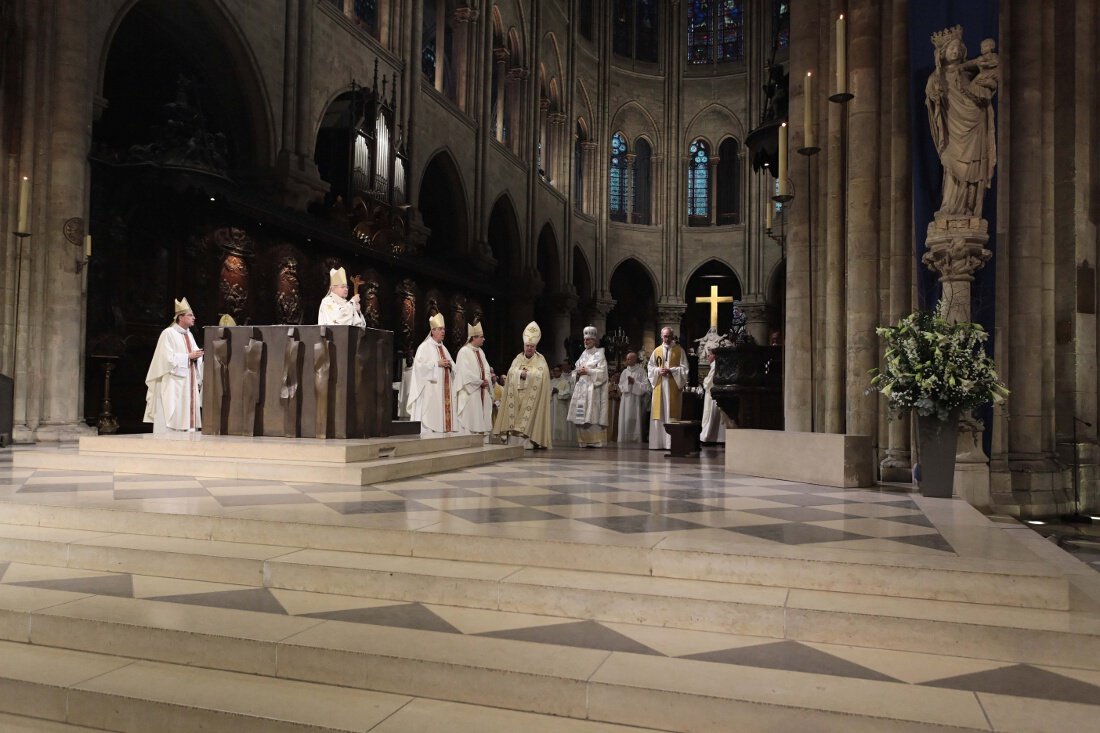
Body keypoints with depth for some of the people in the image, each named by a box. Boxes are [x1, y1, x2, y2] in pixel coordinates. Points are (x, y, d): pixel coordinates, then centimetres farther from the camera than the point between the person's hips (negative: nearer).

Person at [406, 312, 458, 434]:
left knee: (444, 410, 3)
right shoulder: (425, 347, -3)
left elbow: (453, 367, 22)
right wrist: (437, 363, -17)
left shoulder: (443, 348, 20)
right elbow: (420, 365, -15)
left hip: (444, 388, 8)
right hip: (431, 389, -7)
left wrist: (450, 365, -1)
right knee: (430, 413, -12)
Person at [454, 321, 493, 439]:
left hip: (482, 392, 8)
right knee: (470, 419, -7)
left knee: (482, 419, 6)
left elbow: (485, 369, 15)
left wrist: (486, 379, -6)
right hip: (470, 393, -8)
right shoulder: (464, 352, -11)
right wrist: (480, 382, -12)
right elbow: (465, 373, -17)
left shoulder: (480, 352, 15)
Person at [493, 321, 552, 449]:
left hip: (531, 397, -3)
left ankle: (527, 443, -9)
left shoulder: (540, 360, 4)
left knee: (528, 419, -9)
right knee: (515, 418, -3)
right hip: (516, 396, 3)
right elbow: (511, 372, 0)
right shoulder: (518, 358, 13)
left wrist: (526, 374, -16)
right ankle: (513, 442, -2)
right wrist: (521, 373, -15)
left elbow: (540, 374, -12)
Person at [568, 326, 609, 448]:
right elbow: (575, 370, 20)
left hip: (592, 388, -6)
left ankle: (594, 441, -7)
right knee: (581, 416, 2)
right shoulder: (583, 354, 18)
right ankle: (584, 440, 6)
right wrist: (578, 372, -2)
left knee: (592, 414, -10)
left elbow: (602, 372, -9)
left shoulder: (599, 354, 0)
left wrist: (588, 371, -14)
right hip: (581, 388, 6)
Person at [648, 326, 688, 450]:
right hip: (659, 385, 2)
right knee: (659, 412, 0)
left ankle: (671, 442, -5)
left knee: (671, 412, -6)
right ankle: (658, 443, 2)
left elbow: (684, 368, 1)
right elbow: (650, 367, 11)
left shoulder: (679, 351, 5)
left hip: (673, 386, -2)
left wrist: (671, 370, -12)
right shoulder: (657, 351, 12)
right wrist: (659, 370, -8)